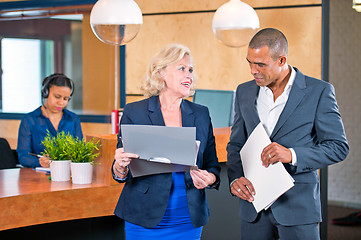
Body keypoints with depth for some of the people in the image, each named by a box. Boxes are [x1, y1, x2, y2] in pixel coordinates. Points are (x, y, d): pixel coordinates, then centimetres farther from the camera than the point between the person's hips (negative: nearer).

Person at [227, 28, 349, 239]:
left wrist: (292, 155, -21)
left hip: (298, 206, -4)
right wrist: (235, 178, -6)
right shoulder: (245, 92, 9)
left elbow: (339, 147, -6)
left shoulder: (319, 92, -5)